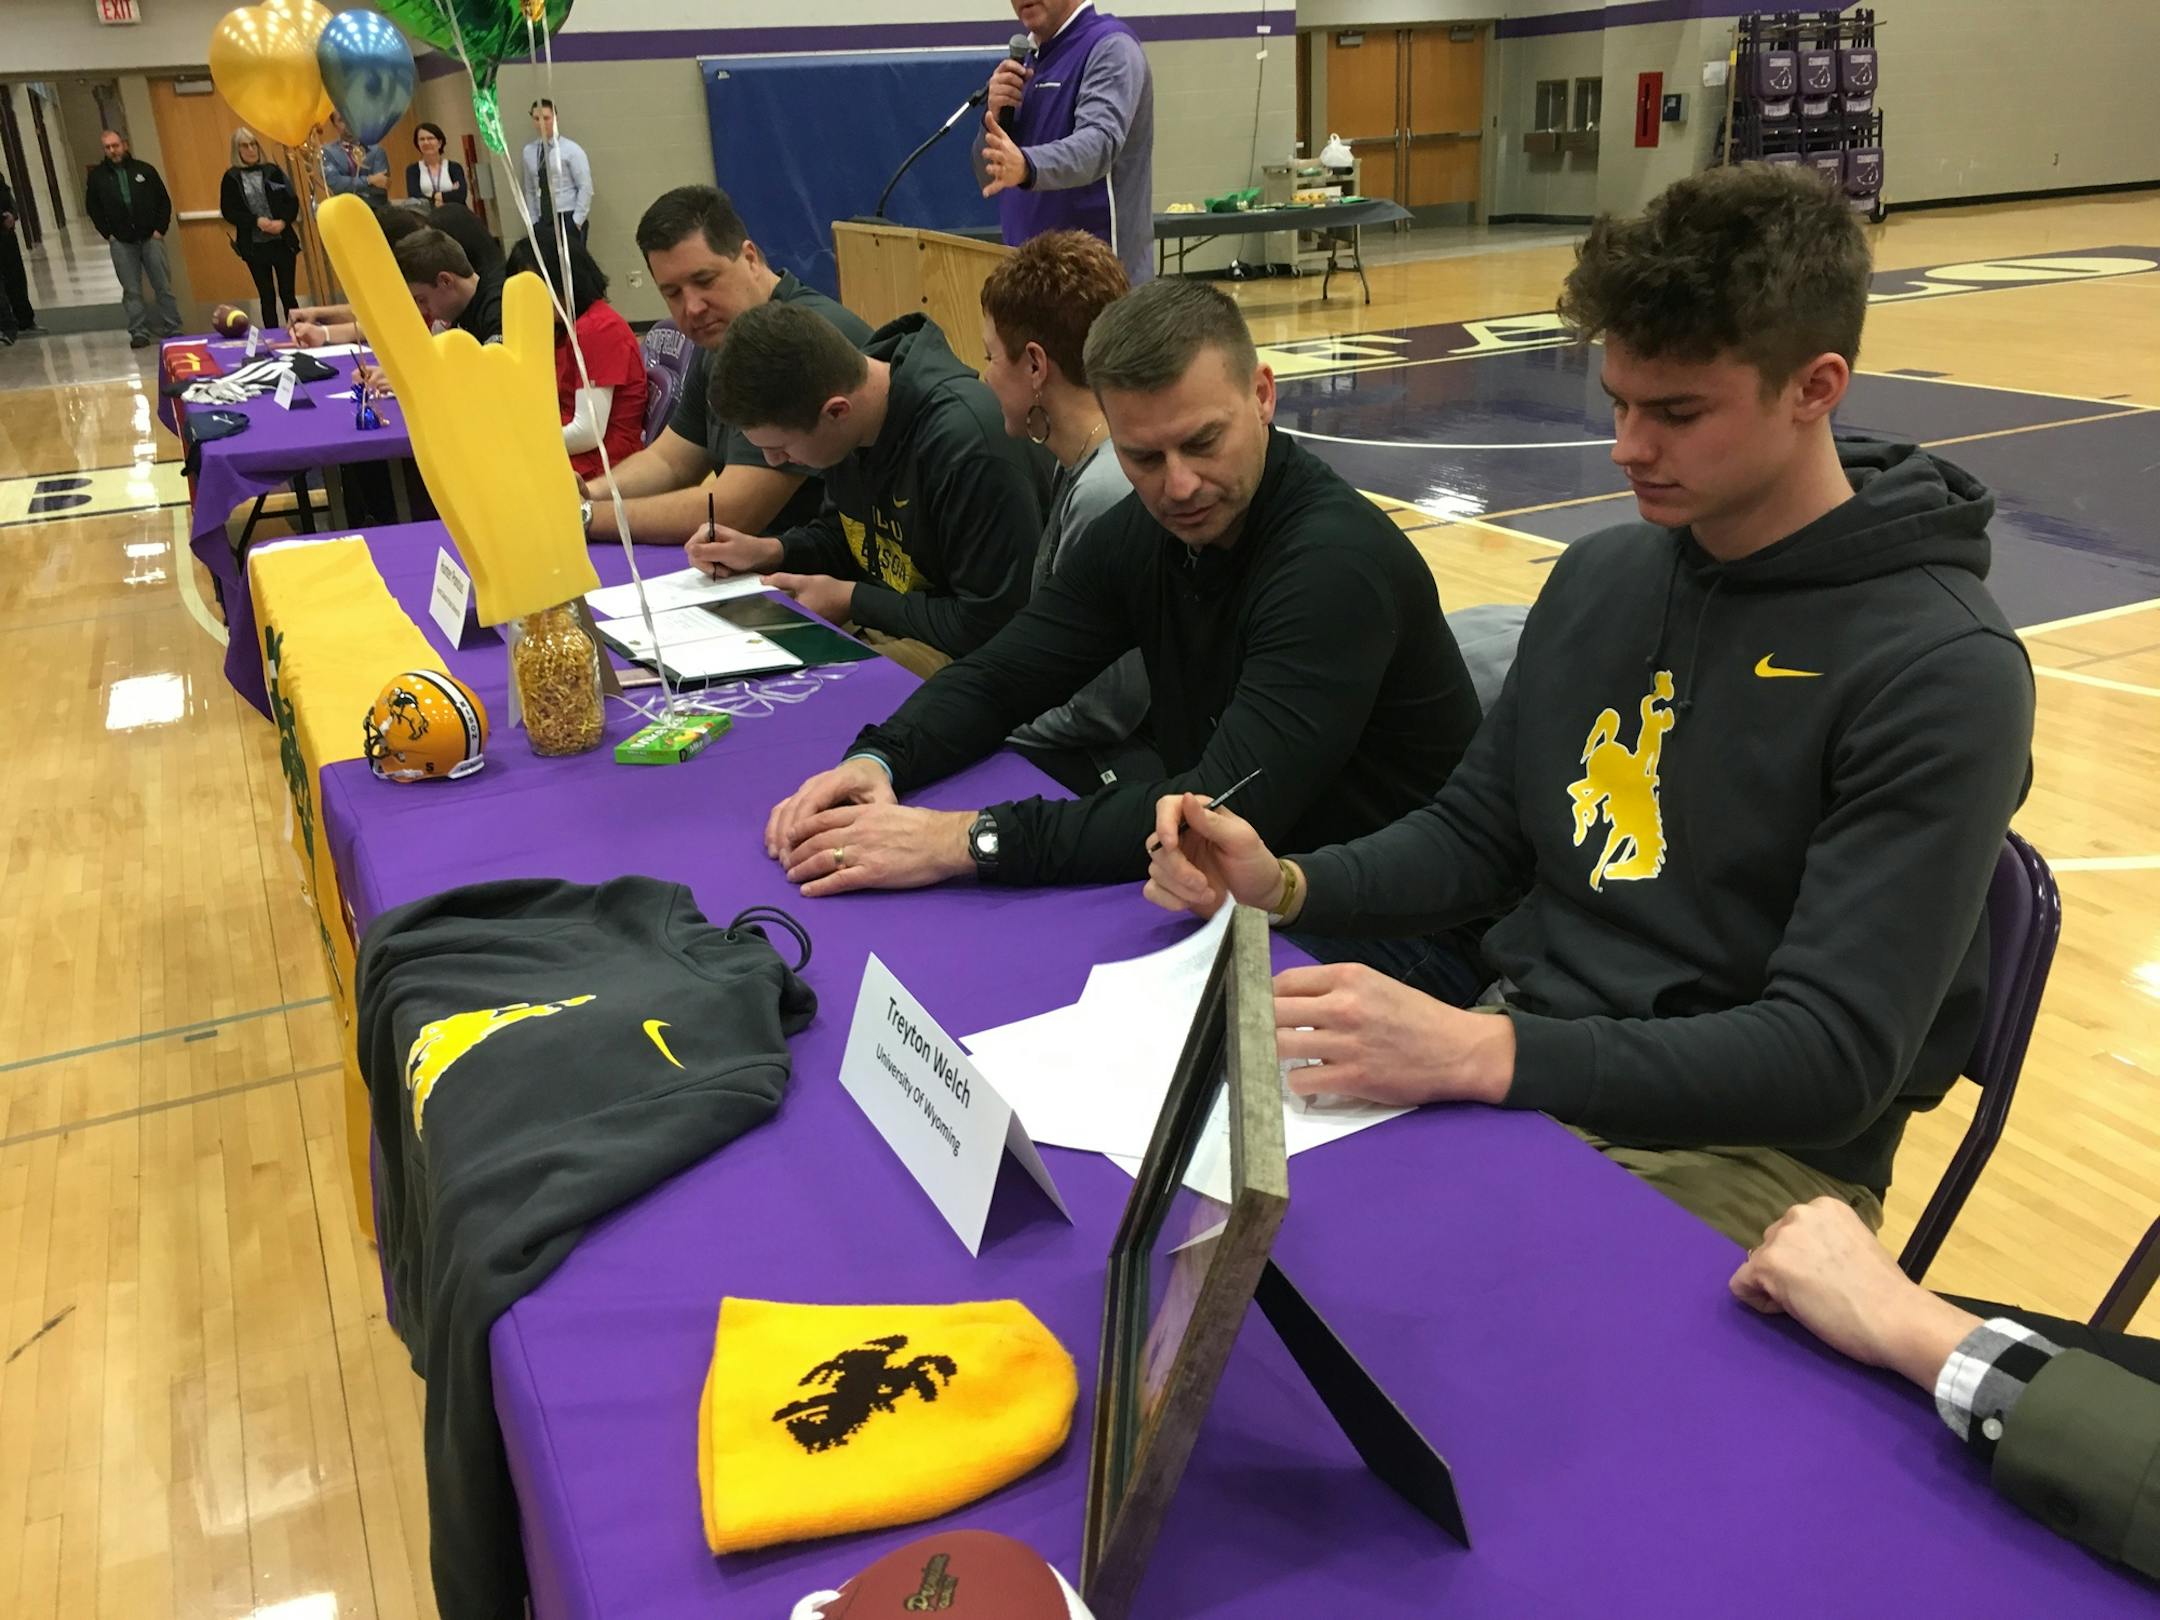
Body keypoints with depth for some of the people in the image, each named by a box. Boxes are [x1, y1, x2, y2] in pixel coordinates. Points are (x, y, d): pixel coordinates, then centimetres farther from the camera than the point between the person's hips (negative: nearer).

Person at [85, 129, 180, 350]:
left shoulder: (145, 170, 4)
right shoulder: (98, 176, 6)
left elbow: (164, 201, 7)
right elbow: (92, 208, 13)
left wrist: (160, 229, -1)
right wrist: (107, 234, 4)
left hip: (150, 238, -1)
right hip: (121, 242, 1)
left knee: (163, 286, 0)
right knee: (131, 291, 0)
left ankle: (172, 330, 7)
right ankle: (139, 333, 3)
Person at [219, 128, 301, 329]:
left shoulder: (272, 171, 5)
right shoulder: (231, 178, 2)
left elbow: (292, 201, 3)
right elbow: (228, 211, -1)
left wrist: (283, 221, -15)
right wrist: (257, 221, -15)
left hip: (282, 241, 1)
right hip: (254, 245, 0)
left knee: (288, 293, 3)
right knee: (267, 296, 4)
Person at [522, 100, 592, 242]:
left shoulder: (570, 149, -3)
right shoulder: (529, 151, 10)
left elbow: (585, 188, -7)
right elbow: (530, 190, 15)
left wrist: (576, 221, -11)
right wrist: (534, 222, 9)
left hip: (568, 220, -4)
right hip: (543, 222, 4)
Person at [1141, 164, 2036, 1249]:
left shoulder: (1940, 672, -16)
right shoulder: (1598, 575, 5)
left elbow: (1835, 1058, -22)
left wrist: (1483, 1053, -33)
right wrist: (1283, 885, -6)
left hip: (1747, 1152, -6)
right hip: (1516, 1060, 6)